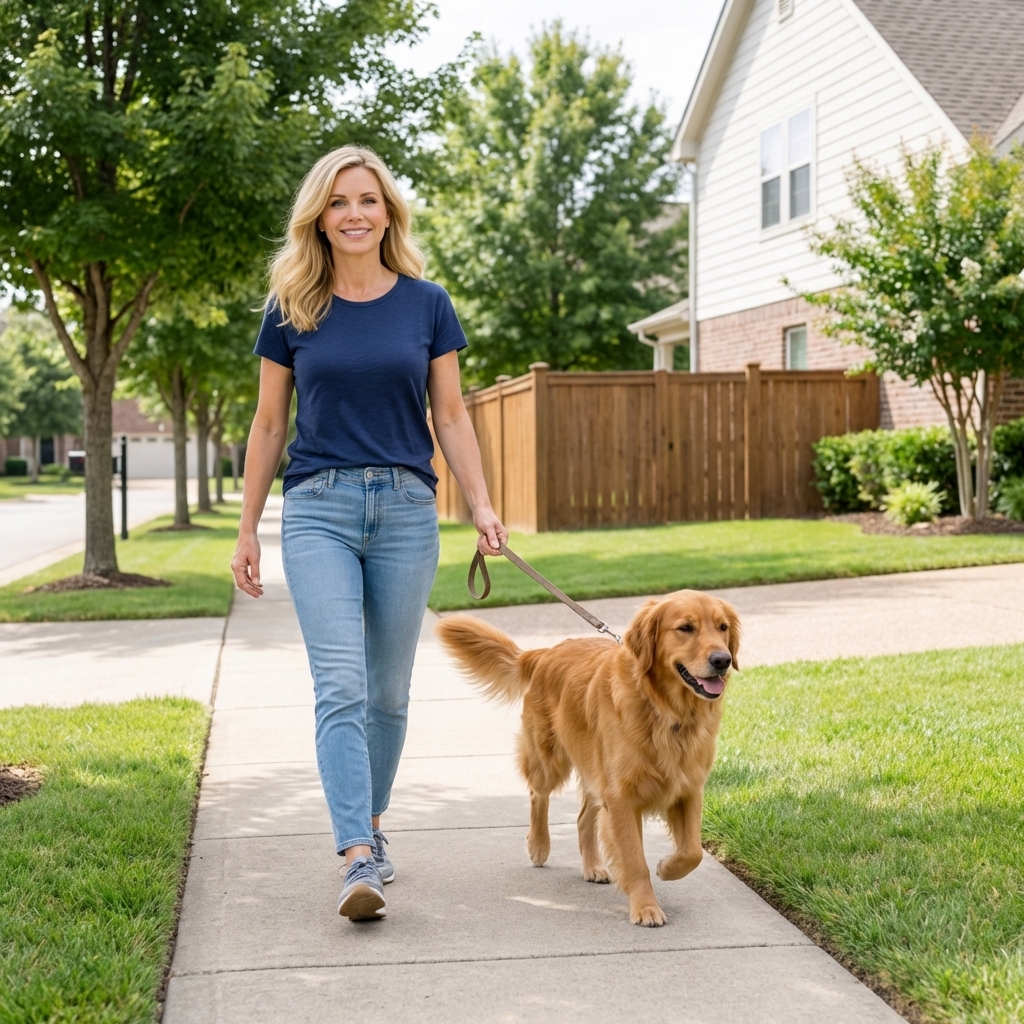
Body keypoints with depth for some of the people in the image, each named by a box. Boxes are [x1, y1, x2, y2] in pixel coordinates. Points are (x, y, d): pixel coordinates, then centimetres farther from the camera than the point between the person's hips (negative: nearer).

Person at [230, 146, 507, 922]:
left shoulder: (426, 304, 5)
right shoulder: (292, 310, 4)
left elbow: (450, 415, 7)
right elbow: (268, 425, 9)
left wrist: (482, 506, -4)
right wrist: (248, 530, 9)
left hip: (406, 507, 1)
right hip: (318, 508, -1)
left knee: (388, 689, 9)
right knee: (340, 686, -12)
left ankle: (371, 824, 27)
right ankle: (359, 859, -16)